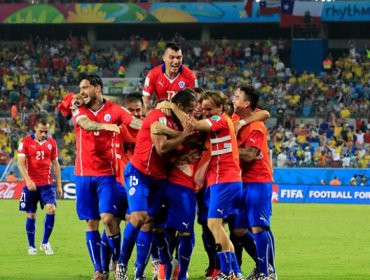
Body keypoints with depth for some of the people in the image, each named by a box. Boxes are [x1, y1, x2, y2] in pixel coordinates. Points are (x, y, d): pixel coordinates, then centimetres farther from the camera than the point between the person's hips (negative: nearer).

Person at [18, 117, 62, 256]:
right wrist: (28, 180, -22)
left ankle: (45, 242, -4)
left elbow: (55, 164, 13)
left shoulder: (51, 143, 7)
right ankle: (31, 246, 15)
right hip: (31, 185, -2)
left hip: (47, 184, 2)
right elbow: (21, 162, -9)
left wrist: (59, 185, 11)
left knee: (51, 209, -16)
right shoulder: (26, 142, -3)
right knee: (31, 215, 3)